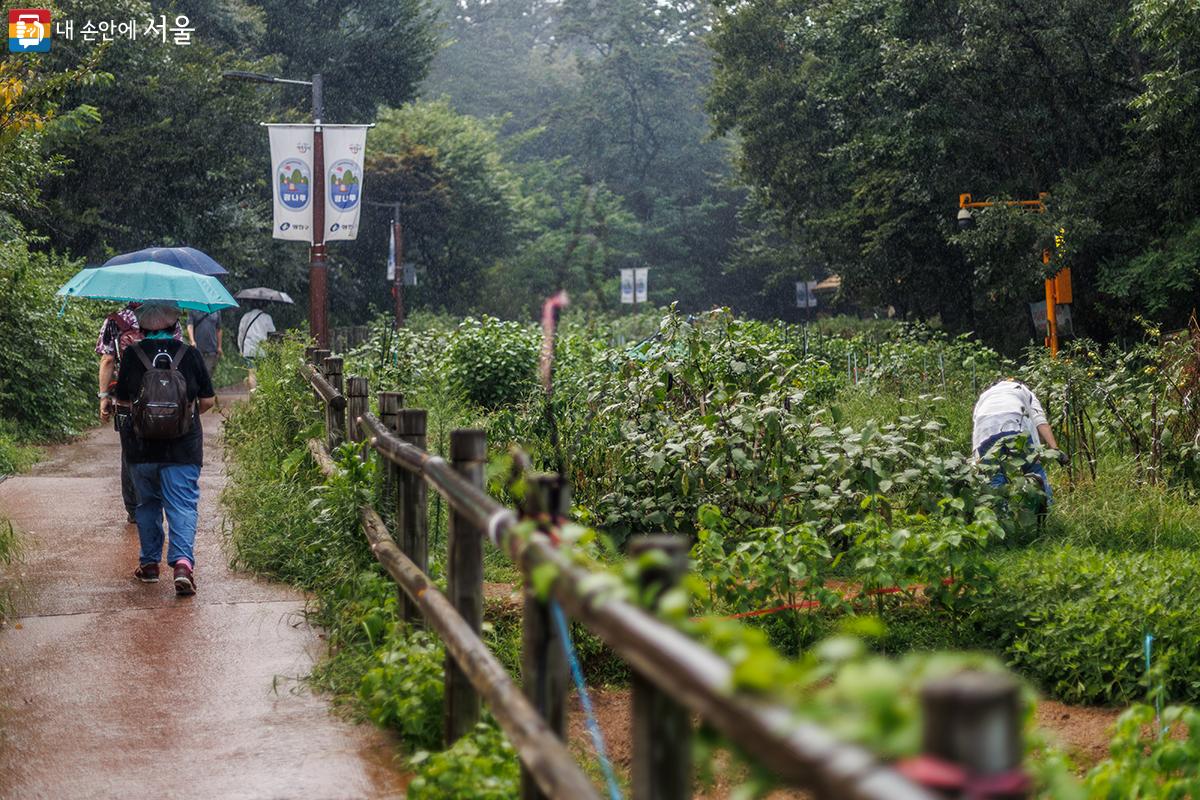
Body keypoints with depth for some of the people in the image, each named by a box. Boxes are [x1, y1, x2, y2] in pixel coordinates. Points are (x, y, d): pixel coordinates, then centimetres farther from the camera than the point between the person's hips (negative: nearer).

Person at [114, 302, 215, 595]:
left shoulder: (132, 354, -2)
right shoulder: (189, 353, -2)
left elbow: (122, 400, 6)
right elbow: (208, 400, 2)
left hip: (141, 447, 1)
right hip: (183, 447, -1)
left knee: (148, 504, 17)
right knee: (183, 505, -1)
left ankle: (149, 563, 22)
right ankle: (183, 561, -19)